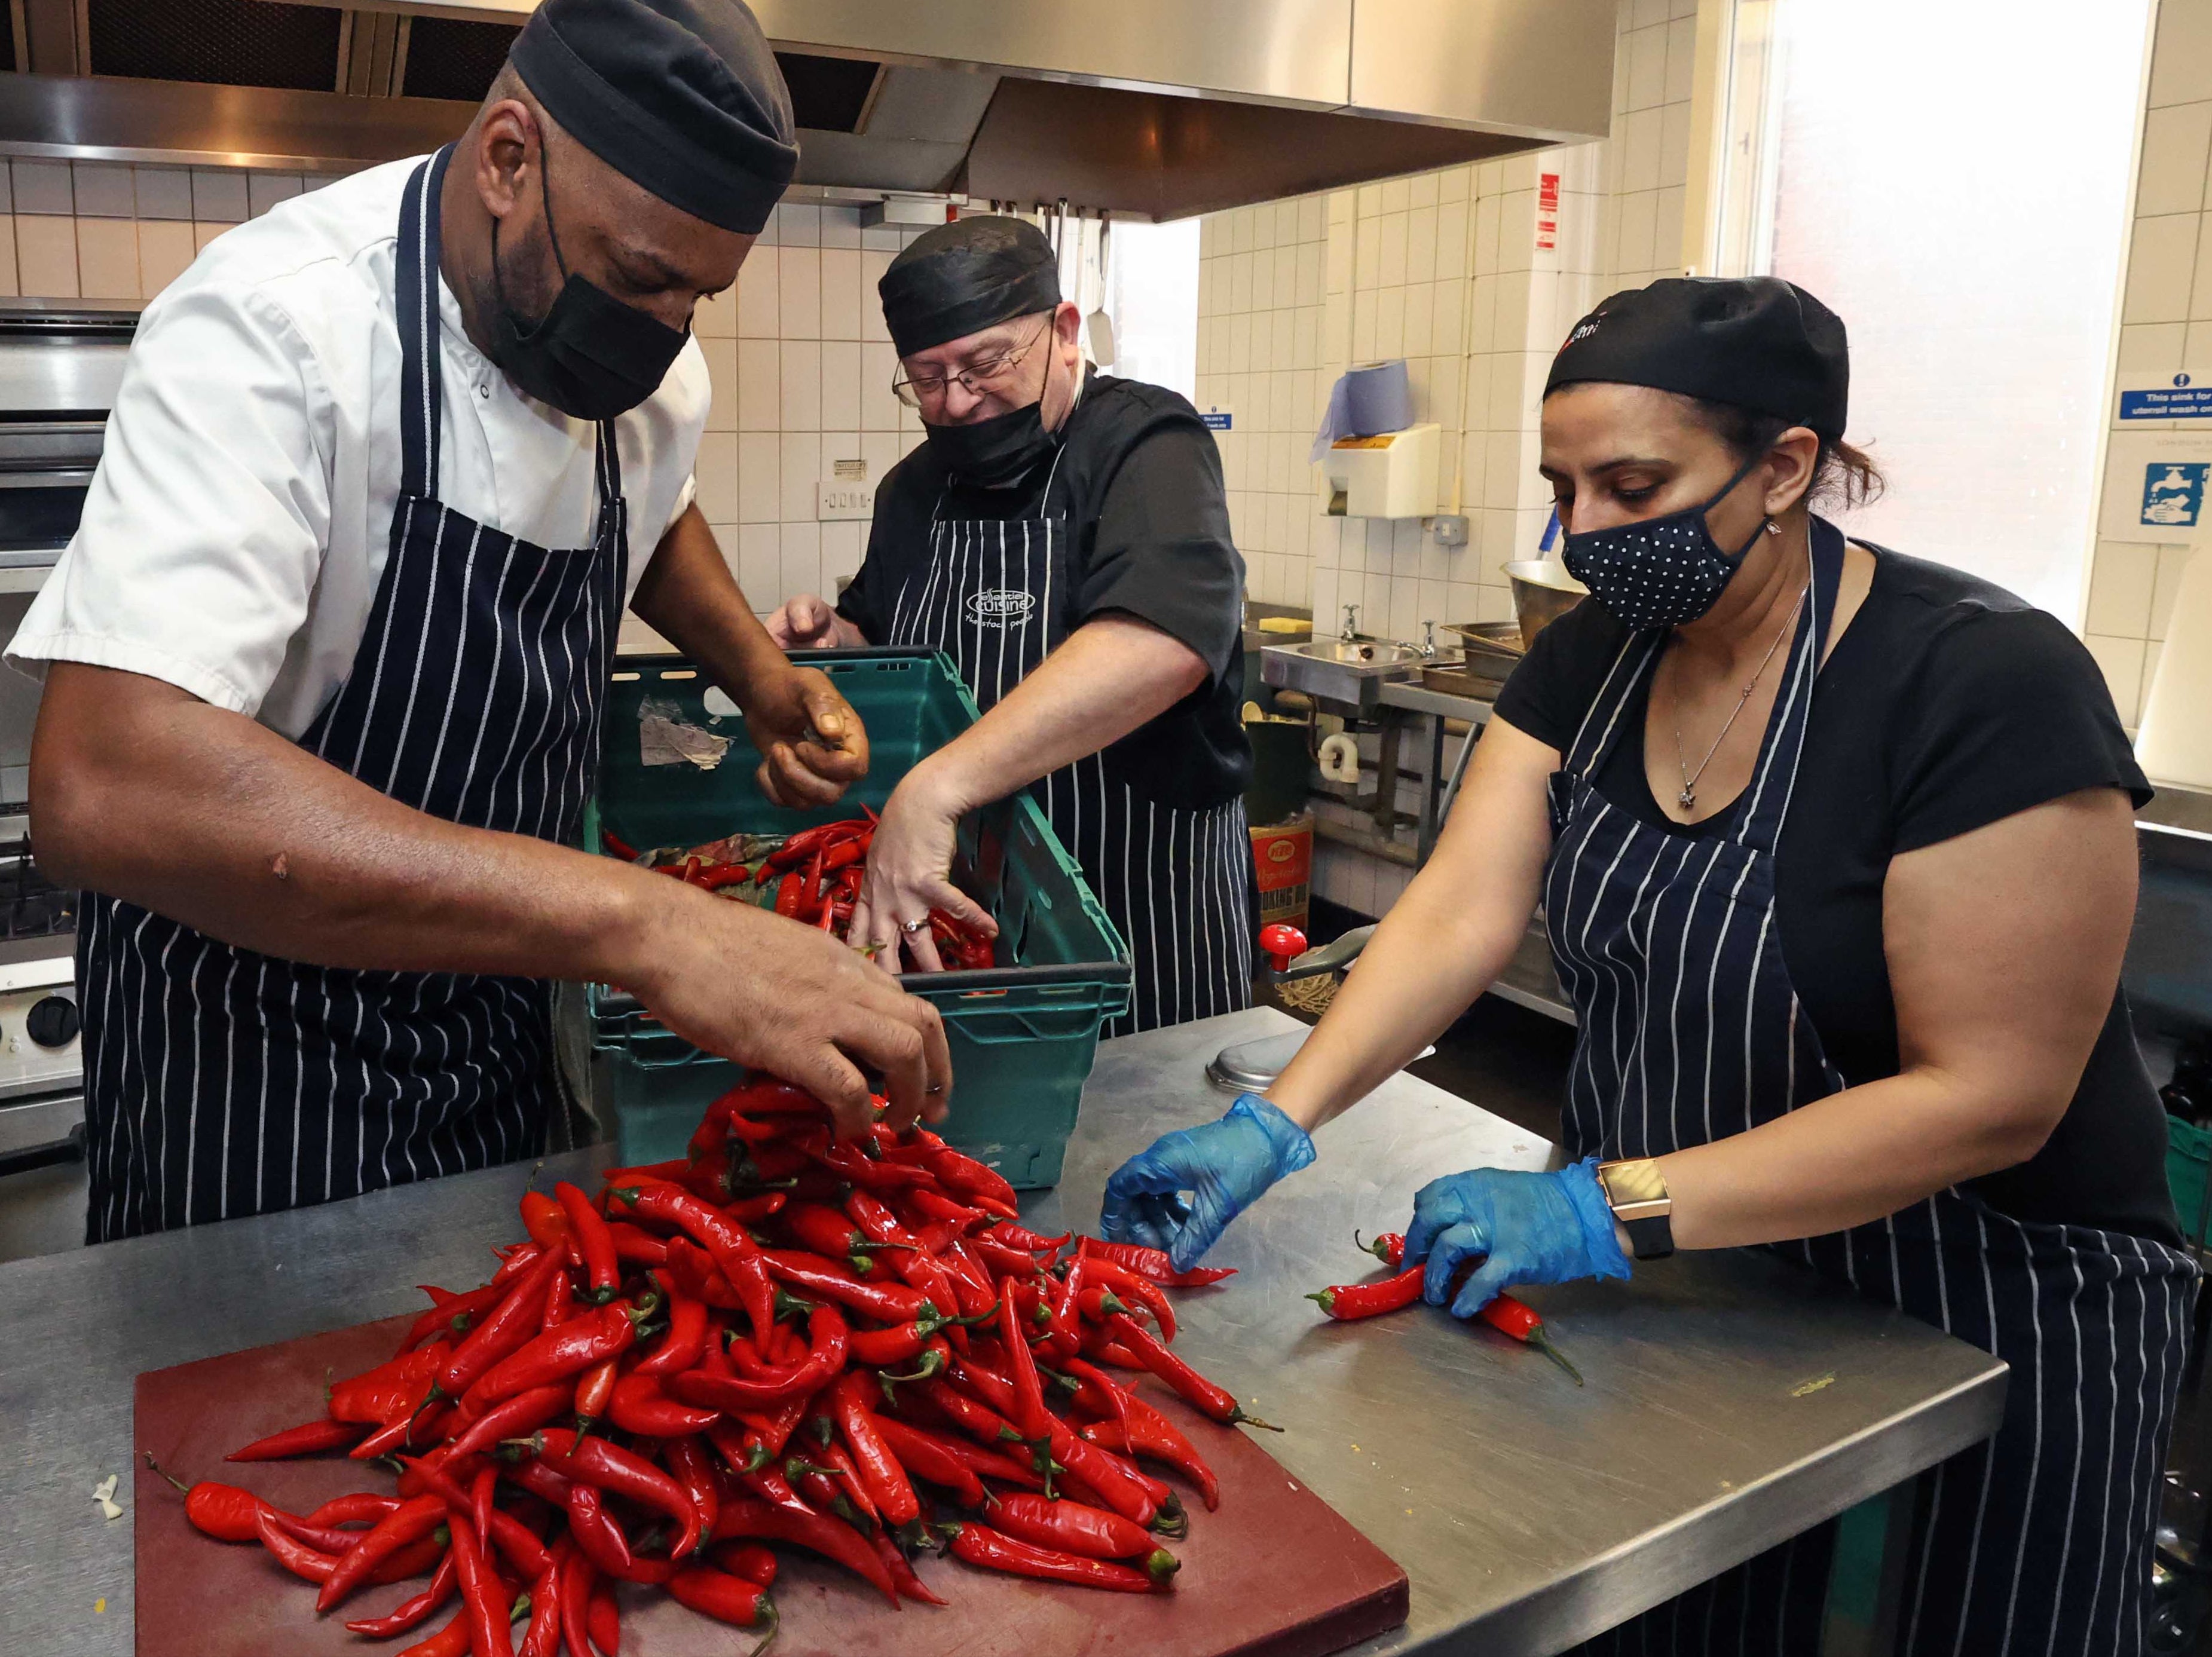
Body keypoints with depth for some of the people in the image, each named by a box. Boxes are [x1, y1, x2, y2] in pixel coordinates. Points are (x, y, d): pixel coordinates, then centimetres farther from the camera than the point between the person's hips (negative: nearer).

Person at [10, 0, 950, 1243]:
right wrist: (634, 917, -50)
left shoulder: (654, 363, -7)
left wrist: (763, 679, -2)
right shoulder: (276, 325, -29)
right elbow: (107, 788, -42)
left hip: (502, 1005, 7)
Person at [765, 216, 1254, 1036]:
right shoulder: (914, 487, 7)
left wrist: (934, 787, -44)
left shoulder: (1145, 445, -17)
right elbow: (879, 635, 24)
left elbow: (1165, 638, -37)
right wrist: (832, 637, -1)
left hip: (1149, 923, -5)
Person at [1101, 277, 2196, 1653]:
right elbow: (1461, 916, -12)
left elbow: (1990, 1097, -26)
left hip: (1981, 1322, -5)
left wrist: (1611, 1207, -31)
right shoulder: (1592, 658, -6)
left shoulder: (1988, 686, -26)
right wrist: (1278, 1123, -25)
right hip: (1679, 1284, 5)